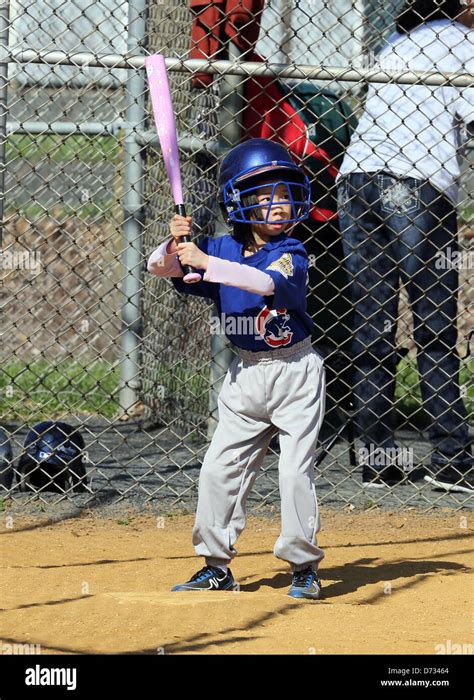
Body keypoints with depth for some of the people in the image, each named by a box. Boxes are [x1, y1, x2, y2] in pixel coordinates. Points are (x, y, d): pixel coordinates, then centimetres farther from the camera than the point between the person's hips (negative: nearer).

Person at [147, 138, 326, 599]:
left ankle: (303, 565, 6)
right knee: (220, 468, 4)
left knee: (296, 471, -7)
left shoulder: (291, 255, -13)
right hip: (246, 374, 5)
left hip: (295, 372, -5)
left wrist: (205, 262, -38)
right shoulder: (221, 249, 0)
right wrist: (175, 244, -22)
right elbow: (159, 268, 0)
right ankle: (216, 566, 15)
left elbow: (266, 283, -33)